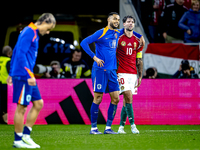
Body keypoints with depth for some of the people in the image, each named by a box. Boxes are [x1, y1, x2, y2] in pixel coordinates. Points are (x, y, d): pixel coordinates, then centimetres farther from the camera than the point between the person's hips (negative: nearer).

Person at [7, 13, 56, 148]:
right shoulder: (29, 32, -13)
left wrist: (11, 73, 25)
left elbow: (16, 52, 23)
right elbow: (20, 54, -22)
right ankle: (18, 140, 3)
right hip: (23, 76, -10)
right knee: (21, 107, -4)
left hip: (28, 77, 10)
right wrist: (29, 75, -23)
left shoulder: (35, 34, 17)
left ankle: (26, 135, 13)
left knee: (38, 103, 11)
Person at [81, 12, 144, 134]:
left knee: (115, 98, 1)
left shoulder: (117, 33, 14)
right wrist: (94, 57, -15)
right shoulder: (101, 33, -7)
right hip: (100, 70, -7)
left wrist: (140, 36, 25)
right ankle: (93, 128, 4)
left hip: (112, 71, 7)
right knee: (98, 99, -4)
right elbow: (84, 43, -10)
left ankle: (108, 127, 8)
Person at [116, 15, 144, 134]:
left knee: (126, 101, 5)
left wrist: (140, 76, 11)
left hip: (133, 73, 4)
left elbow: (139, 61, 16)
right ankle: (132, 124, -13)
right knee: (128, 97, -15)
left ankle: (121, 126, 13)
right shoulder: (118, 38, 0)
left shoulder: (138, 41, 12)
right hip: (122, 73, -4)